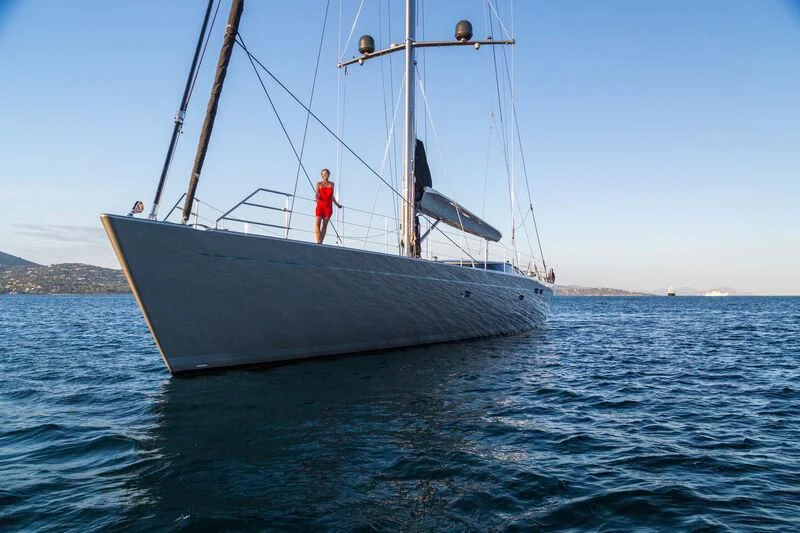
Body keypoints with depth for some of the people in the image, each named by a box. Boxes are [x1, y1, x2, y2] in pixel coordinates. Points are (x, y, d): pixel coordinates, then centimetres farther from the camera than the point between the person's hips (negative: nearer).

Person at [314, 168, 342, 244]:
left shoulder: (331, 184, 14)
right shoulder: (319, 184, 8)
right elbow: (316, 194, 0)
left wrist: (337, 204, 23)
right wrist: (316, 198, -22)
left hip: (328, 206, 2)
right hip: (320, 205, -2)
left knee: (325, 224, -1)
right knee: (317, 223, -16)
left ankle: (321, 242, 1)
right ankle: (318, 241, -20)